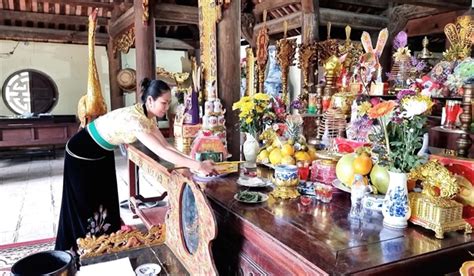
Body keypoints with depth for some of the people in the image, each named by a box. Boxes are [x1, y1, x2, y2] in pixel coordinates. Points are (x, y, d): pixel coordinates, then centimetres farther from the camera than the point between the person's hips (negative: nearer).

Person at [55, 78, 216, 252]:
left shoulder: (148, 116, -11)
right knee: (85, 205, 5)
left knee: (105, 202, 12)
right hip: (82, 153, -8)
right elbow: (161, 152, -44)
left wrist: (190, 161, -22)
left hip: (102, 153, 8)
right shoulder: (134, 119, -38)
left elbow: (165, 145, -10)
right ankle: (77, 250, 25)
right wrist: (197, 166, -44)